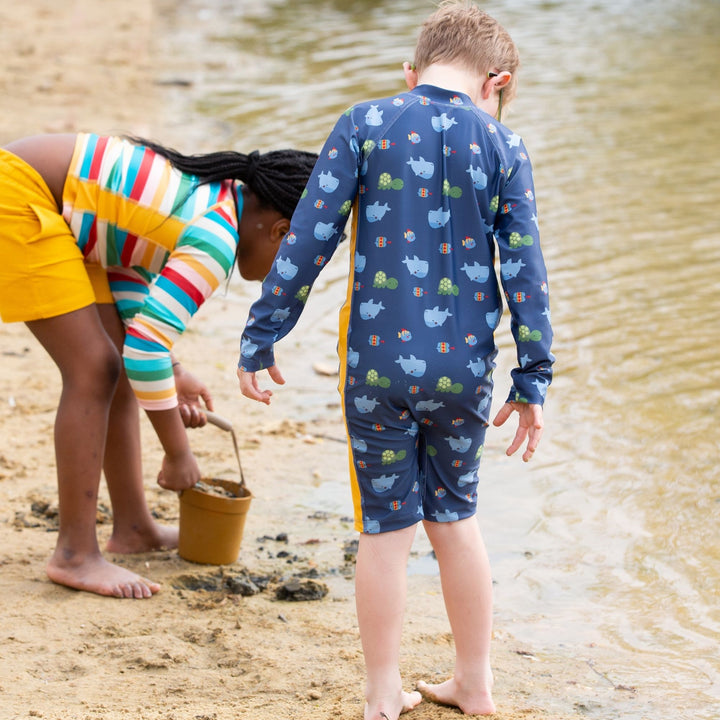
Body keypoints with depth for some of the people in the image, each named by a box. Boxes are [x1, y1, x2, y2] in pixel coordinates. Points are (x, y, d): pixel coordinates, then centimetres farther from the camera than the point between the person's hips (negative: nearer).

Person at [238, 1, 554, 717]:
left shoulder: (364, 125, -3)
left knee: (386, 527, 8)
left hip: (377, 363, -1)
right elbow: (524, 271, -2)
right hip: (464, 366, 2)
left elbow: (308, 239, -7)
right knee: (454, 515, 18)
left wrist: (260, 335, 0)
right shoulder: (502, 147, 0)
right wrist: (532, 381, 4)